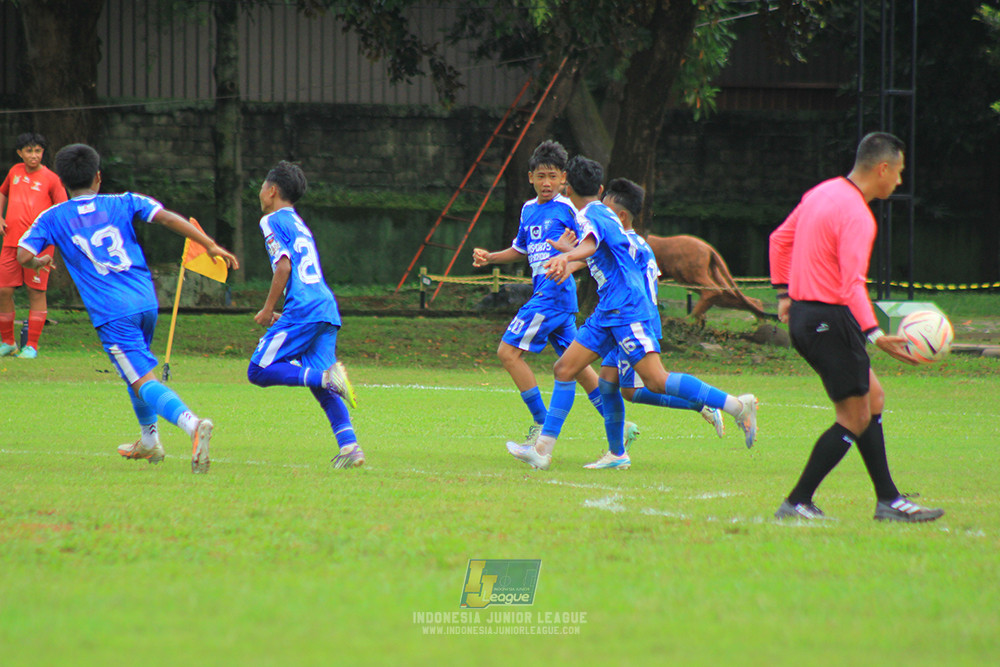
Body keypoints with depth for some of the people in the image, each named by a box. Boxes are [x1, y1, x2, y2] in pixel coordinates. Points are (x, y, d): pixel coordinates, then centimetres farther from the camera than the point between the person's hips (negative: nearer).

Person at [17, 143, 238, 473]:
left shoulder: (52, 218, 6)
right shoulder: (123, 203, 9)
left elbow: (23, 256, 2)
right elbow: (168, 218, -3)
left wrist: (40, 262, 25)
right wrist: (210, 246, 0)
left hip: (111, 314, -4)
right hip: (146, 302, 4)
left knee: (144, 382, -12)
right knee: (135, 370, 29)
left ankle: (192, 424, -37)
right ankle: (149, 442, 37)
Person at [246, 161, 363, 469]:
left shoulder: (273, 221, 0)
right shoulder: (299, 223, 26)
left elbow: (284, 266, -12)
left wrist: (268, 310, -5)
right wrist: (282, 314, 26)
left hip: (302, 310, -8)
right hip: (326, 307, 8)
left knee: (259, 371, -6)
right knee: (322, 388, 5)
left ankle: (327, 376, -24)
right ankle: (349, 446, -12)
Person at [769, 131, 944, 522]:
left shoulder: (822, 194, 11)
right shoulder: (857, 216, -19)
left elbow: (779, 240, 22)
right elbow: (853, 283, -28)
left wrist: (784, 293, 25)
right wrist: (876, 336, -33)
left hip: (802, 314, 10)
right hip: (831, 320, -10)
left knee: (873, 398, 15)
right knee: (855, 418, -3)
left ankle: (888, 500, 15)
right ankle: (797, 503, -3)